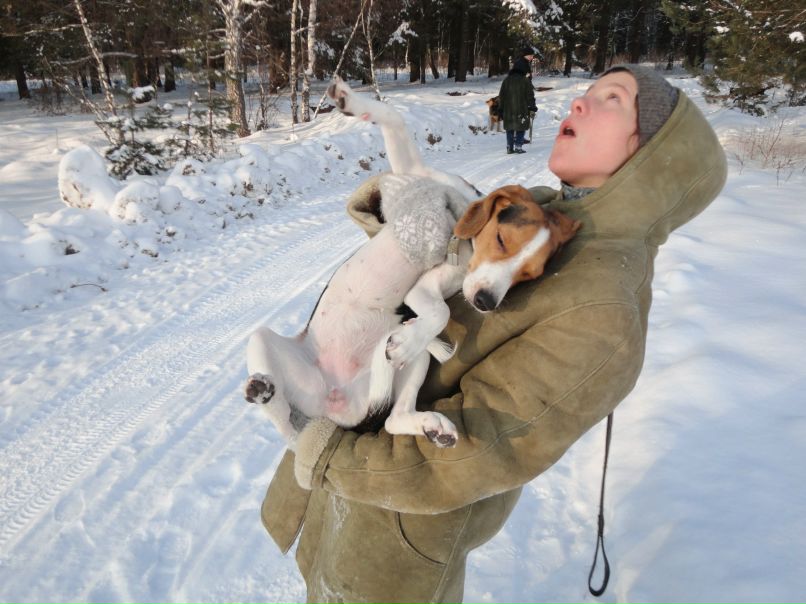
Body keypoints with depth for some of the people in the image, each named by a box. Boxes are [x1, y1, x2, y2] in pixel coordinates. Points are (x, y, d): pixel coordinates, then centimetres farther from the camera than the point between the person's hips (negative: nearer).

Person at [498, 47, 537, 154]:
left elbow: (501, 95, 12)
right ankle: (518, 146, -5)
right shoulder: (525, 80, -6)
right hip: (522, 109, -5)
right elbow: (530, 95, -5)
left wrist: (501, 108, 18)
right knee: (521, 127, 2)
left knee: (509, 128, 10)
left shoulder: (506, 80, 9)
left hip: (508, 109, 5)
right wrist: (532, 107, 1)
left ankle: (509, 147, 7)